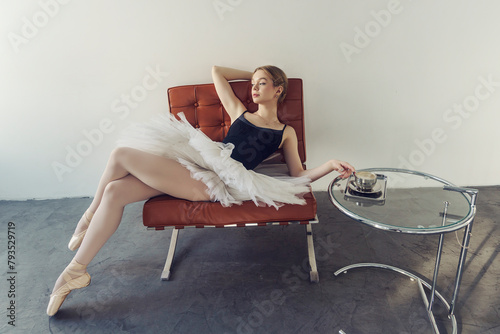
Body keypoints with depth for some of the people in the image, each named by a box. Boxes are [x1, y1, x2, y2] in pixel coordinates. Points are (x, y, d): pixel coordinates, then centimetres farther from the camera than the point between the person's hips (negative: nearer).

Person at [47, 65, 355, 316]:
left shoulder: (286, 132, 16)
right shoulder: (239, 112, 23)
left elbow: (299, 176, 9)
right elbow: (217, 71, 33)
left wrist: (331, 165, -5)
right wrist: (251, 74, 35)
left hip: (211, 182, -5)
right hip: (194, 164, 5)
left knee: (121, 155, -17)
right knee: (115, 191, -9)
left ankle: (90, 216, 10)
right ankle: (76, 270, 6)